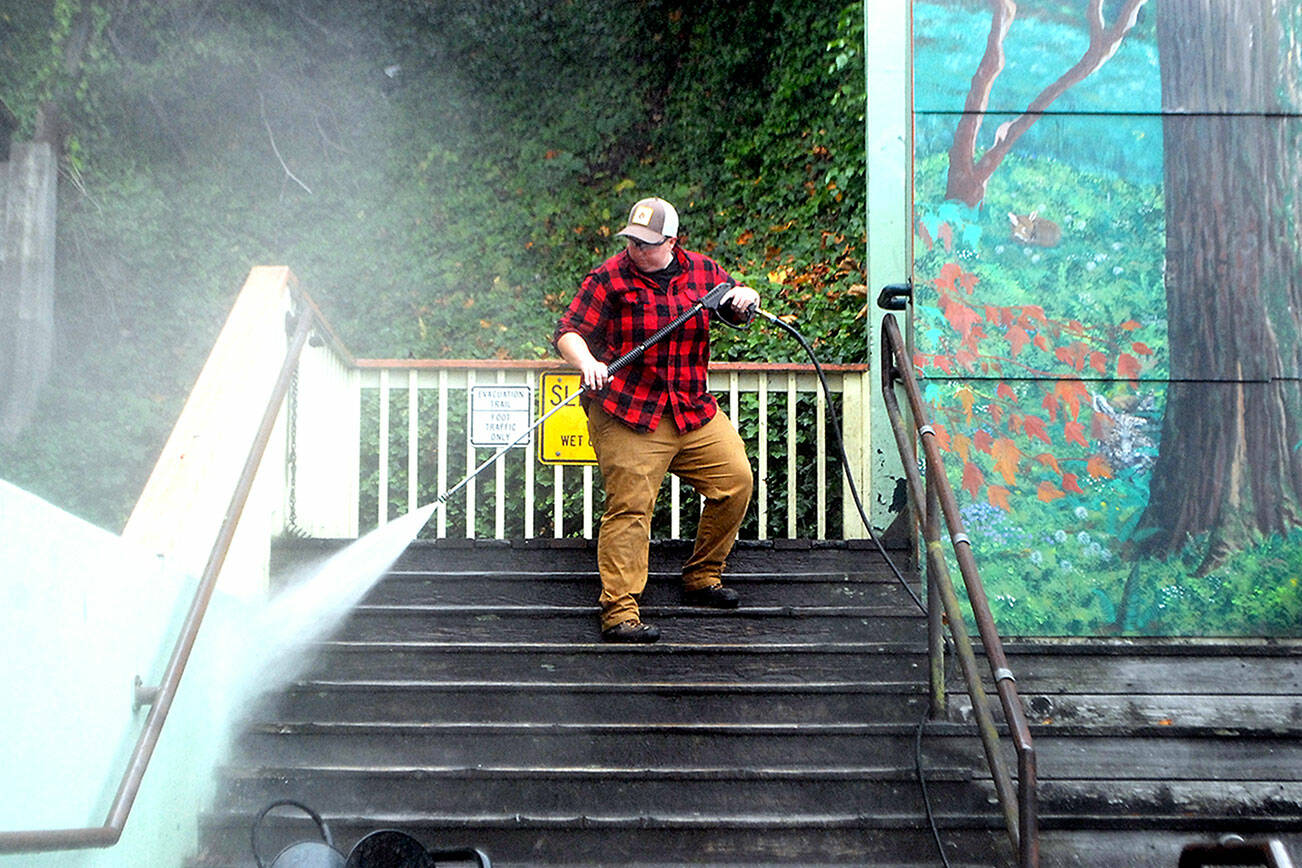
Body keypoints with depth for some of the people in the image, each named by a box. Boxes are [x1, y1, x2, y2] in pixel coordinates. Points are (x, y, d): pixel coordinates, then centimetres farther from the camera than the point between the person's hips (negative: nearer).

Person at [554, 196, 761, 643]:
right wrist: (588, 363, -30)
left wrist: (744, 299, -5)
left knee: (735, 481, 3)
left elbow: (737, 310, 19)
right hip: (627, 417, -5)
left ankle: (702, 577, 20)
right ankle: (618, 612, -12)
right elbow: (568, 333, -9)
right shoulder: (608, 278, -5)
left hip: (695, 410, 5)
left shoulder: (702, 271, 8)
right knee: (630, 507, -12)